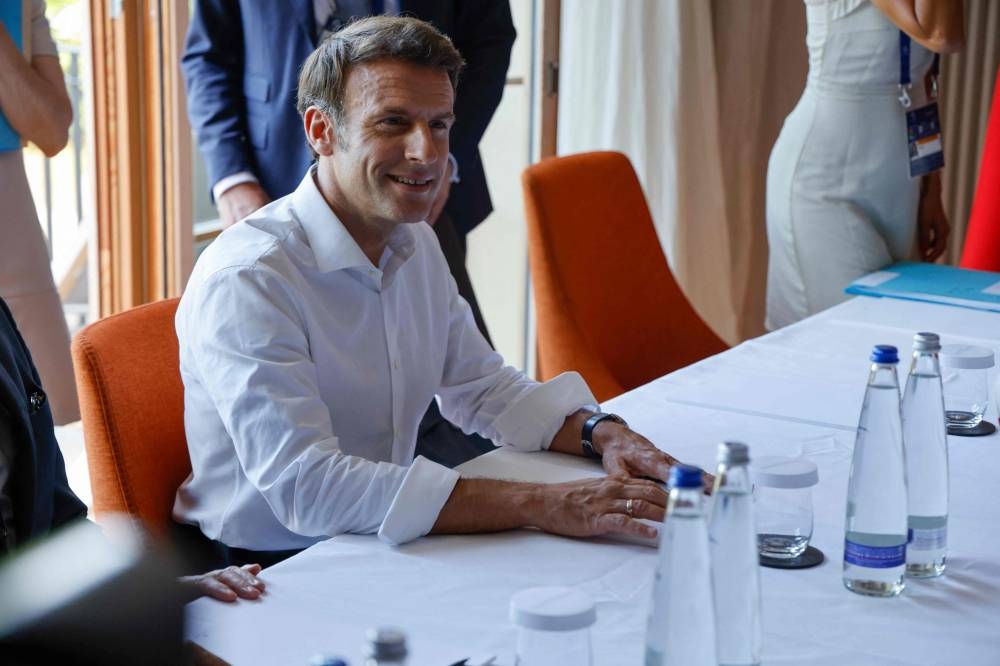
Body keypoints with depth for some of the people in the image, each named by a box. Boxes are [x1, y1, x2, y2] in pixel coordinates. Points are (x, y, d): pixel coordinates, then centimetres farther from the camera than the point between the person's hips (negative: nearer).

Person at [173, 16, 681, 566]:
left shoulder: (414, 244, 6)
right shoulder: (243, 279, -22)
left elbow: (480, 387, 15)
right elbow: (306, 488, -31)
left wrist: (601, 433, -5)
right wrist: (538, 505, -33)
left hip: (380, 548, 8)